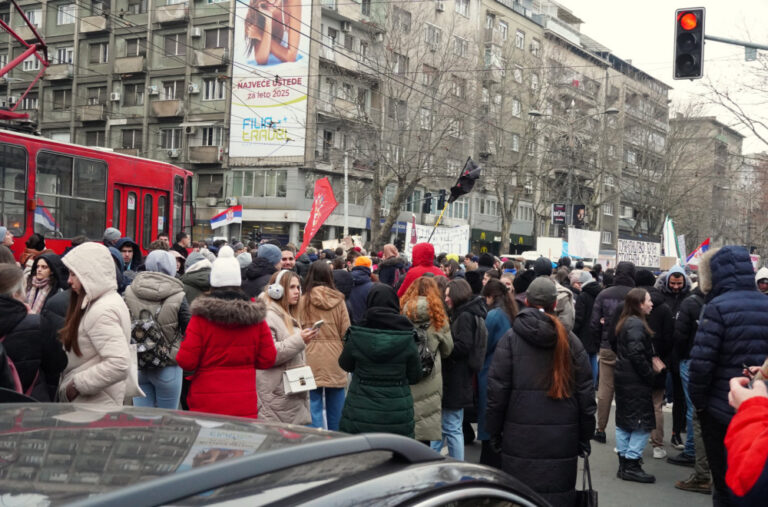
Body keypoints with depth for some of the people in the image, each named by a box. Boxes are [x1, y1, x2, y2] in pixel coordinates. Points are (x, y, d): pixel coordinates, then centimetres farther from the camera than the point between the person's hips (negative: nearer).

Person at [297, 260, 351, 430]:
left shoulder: (303, 300, -5)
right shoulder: (338, 300, -2)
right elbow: (346, 331, 1)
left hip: (312, 359, -1)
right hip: (335, 359, 1)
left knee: (314, 405, 3)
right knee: (335, 406, 11)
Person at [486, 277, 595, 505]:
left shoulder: (511, 338, -3)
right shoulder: (571, 341, 4)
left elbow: (497, 388, -4)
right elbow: (586, 391, 6)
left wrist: (494, 431, 5)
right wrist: (585, 435, 13)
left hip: (521, 436, -2)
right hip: (563, 437, 2)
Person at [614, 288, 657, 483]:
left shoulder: (626, 322, 13)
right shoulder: (636, 325, -17)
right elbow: (637, 354, -23)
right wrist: (650, 376, -15)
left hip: (623, 378, 10)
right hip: (636, 382, -10)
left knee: (624, 421, 13)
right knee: (642, 422, -5)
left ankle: (624, 463, 19)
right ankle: (631, 465, -3)